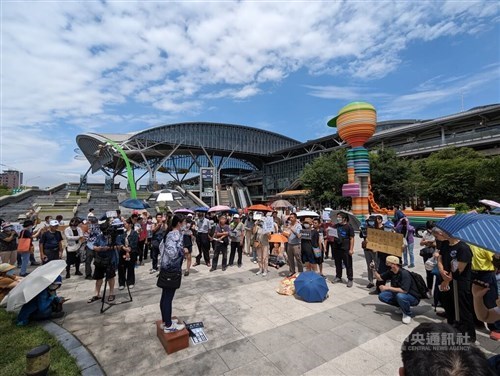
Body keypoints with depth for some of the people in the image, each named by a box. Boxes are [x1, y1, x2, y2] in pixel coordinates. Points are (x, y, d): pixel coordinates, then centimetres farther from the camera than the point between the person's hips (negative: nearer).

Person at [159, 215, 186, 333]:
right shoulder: (177, 234, -20)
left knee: (165, 296, 18)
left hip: (166, 268, 9)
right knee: (168, 297, 2)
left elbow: (163, 247, 15)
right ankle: (168, 326, 15)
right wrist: (183, 250, -18)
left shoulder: (170, 233, 8)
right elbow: (172, 251, -34)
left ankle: (165, 320, 32)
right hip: (172, 270, -9)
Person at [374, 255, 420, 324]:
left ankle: (408, 314, -9)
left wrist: (388, 288, -29)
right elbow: (380, 278, 7)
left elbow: (404, 290, -34)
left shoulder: (404, 273, -27)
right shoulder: (391, 272, -4)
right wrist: (374, 269, -9)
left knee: (400, 296, -38)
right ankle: (402, 306, 9)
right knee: (382, 296, -9)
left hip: (413, 297, -7)